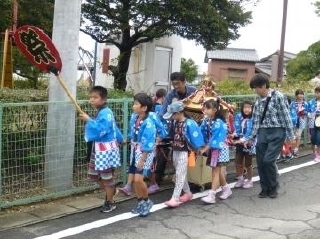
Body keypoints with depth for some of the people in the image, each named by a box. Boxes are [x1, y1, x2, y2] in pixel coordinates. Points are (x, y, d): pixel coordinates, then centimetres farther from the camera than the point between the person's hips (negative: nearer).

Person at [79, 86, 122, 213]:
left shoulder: (105, 113, -20)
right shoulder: (102, 112, 11)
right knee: (94, 174, 17)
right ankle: (110, 192, 37)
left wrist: (88, 120, -25)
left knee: (107, 176, 4)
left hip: (106, 149, -10)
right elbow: (113, 127, 24)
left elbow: (100, 130, -32)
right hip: (98, 149, 10)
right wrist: (119, 139, 37)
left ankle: (110, 202, 20)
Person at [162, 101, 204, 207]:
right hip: (175, 151, 7)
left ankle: (175, 198, -8)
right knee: (180, 174, 15)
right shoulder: (174, 122, 4)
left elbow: (195, 137, -13)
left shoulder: (189, 123, -17)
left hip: (184, 152, -7)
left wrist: (196, 150, -10)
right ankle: (188, 193, 30)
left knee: (180, 175, -7)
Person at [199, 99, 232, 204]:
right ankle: (226, 189, 34)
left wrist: (205, 149, -25)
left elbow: (215, 139, -23)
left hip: (219, 149, -7)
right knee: (219, 170, 17)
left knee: (215, 171, -6)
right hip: (212, 148, 8)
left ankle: (211, 195, -5)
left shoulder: (219, 123, -20)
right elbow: (202, 133, 0)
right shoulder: (206, 120, 1)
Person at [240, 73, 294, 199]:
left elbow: (286, 116, -9)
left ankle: (273, 187, 11)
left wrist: (290, 135, -9)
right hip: (263, 132, 6)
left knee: (268, 160, -12)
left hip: (277, 132, -6)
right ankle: (265, 188, 21)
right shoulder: (258, 100, 8)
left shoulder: (278, 96, -10)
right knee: (260, 162, 3)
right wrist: (250, 138, 11)